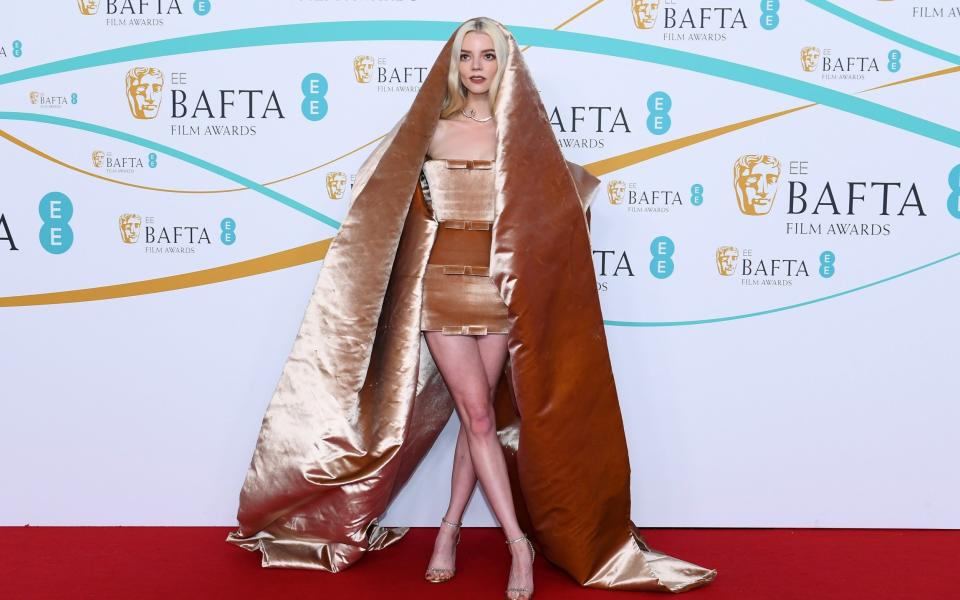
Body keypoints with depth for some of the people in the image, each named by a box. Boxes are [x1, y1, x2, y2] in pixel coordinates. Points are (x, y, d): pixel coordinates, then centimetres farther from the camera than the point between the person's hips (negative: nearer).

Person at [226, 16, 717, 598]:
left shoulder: (524, 132, 4)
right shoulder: (431, 131, 6)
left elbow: (553, 202, 5)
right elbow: (386, 193, 19)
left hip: (501, 288, 0)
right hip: (442, 285, 0)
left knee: (480, 413, 4)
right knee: (478, 414, -4)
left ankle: (450, 528, 20)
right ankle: (520, 544, 1)